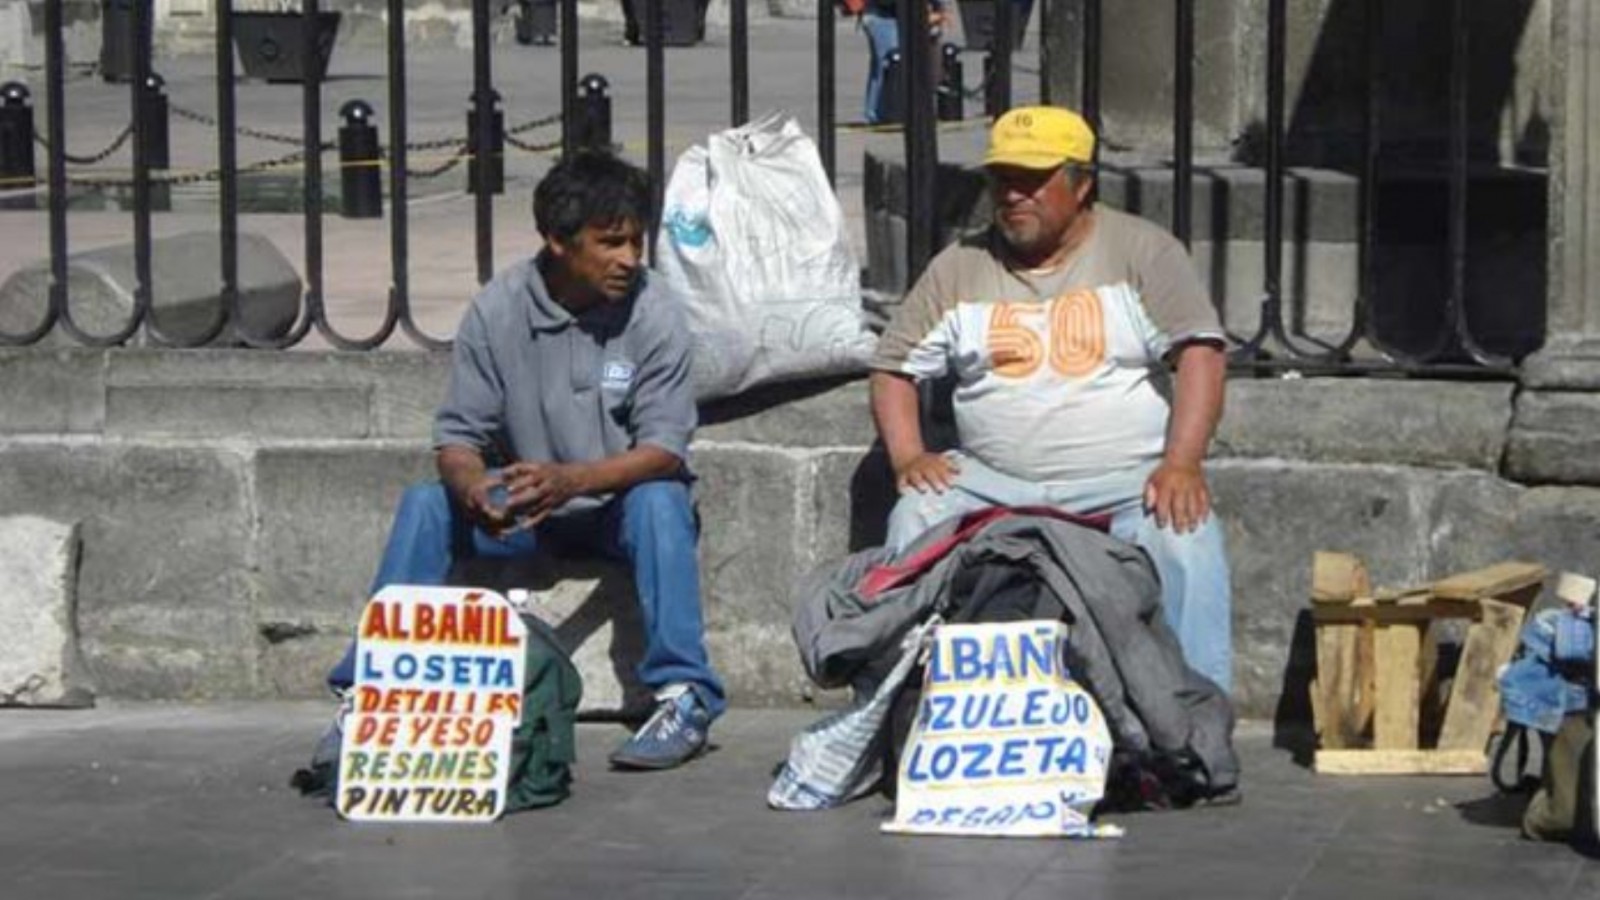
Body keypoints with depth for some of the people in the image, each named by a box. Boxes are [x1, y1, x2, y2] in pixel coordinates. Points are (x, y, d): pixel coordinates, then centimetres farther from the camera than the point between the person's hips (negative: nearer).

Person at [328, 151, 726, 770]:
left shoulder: (652, 315, -14)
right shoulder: (498, 310, -9)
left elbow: (665, 448, -19)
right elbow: (458, 435, -9)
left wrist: (572, 480, -38)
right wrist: (473, 486, -34)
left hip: (618, 504, -2)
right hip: (521, 509, 2)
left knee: (660, 502, -34)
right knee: (424, 505, -21)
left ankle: (683, 697, -34)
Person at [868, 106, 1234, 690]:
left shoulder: (1142, 252, 4)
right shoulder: (960, 269, 12)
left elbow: (1200, 353, -6)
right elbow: (894, 368, 15)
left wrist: (1181, 464, -21)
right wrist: (908, 457, -5)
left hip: (1126, 479, -3)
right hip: (992, 483, 3)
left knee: (1184, 534, -33)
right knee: (916, 516, -25)